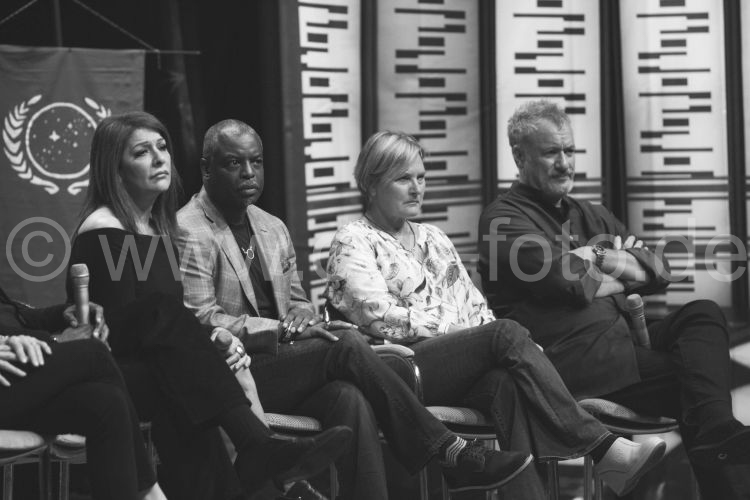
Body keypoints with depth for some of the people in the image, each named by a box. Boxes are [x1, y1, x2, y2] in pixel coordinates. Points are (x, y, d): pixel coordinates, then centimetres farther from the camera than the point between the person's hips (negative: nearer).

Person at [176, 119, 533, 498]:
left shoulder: (272, 229, 20)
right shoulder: (190, 232, -5)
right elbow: (201, 321, -13)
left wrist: (301, 314, 0)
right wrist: (281, 329, -18)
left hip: (281, 360, 7)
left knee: (352, 400, -28)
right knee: (347, 345, -26)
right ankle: (448, 455, -24)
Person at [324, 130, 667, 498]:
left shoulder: (433, 238, 27)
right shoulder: (353, 242, 5)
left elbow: (475, 307, 21)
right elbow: (379, 317, -10)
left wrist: (487, 329, -2)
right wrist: (456, 328, -11)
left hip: (466, 365, 6)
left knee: (507, 383, -32)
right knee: (507, 334, -29)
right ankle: (604, 450, -34)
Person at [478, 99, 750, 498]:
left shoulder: (591, 216, 27)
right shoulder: (504, 220, 1)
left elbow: (659, 273, 16)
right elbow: (573, 283, -14)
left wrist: (601, 260, -4)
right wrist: (623, 276, 6)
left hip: (620, 339, 8)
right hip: (564, 356, -7)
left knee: (703, 314, -18)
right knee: (690, 379, -24)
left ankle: (713, 428, -40)